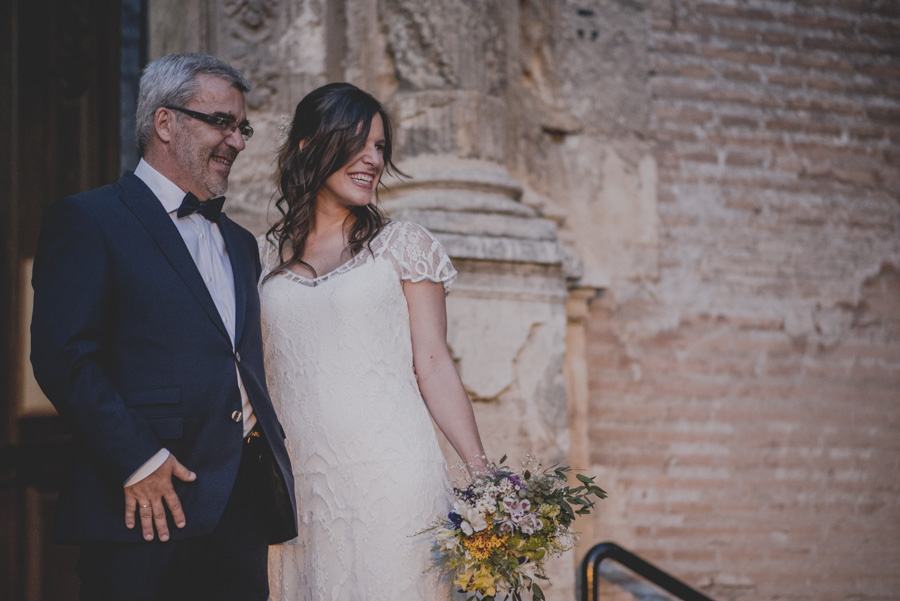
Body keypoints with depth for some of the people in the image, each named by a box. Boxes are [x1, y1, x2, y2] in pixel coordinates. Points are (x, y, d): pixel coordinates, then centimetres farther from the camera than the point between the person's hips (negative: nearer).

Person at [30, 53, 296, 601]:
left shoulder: (239, 242, 24)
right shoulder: (90, 220, 0)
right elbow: (62, 356, -10)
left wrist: (270, 456, 7)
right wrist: (137, 461, -17)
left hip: (242, 508, 7)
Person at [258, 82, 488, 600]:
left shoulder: (403, 244, 5)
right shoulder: (266, 256, 11)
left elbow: (434, 365, 1)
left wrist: (481, 470, -9)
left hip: (390, 477, -2)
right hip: (301, 487, 2)